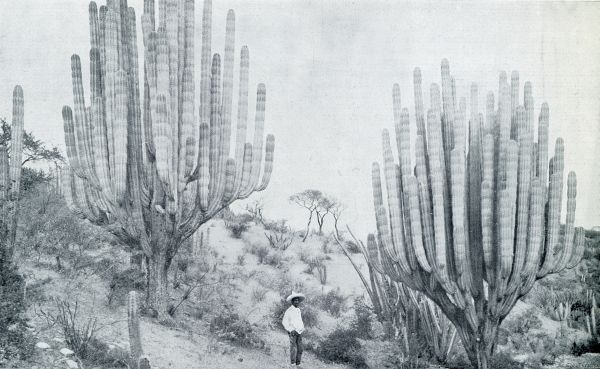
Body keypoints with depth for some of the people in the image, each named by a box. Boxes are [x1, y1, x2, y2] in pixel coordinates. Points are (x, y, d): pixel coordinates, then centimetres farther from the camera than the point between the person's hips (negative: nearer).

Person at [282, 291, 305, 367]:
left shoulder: (298, 310, 14)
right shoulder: (289, 311, -7)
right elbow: (284, 322, -8)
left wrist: (302, 328, 8)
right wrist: (291, 330, -14)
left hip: (299, 332, 7)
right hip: (292, 332, -7)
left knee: (300, 349, 4)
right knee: (293, 349, -10)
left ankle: (298, 365, 10)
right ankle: (292, 365, -7)